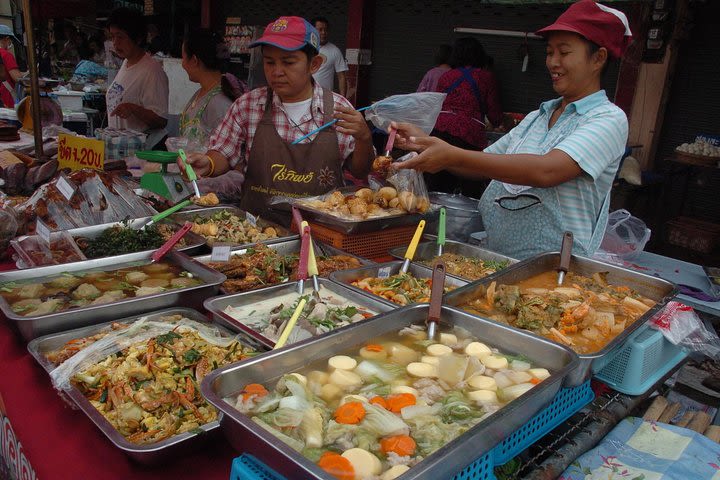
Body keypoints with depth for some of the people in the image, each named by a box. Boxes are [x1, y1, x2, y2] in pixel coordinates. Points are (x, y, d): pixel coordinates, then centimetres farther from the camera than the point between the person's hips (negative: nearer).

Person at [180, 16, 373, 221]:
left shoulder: (338, 108, 1)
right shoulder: (247, 105, 4)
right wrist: (208, 164, -9)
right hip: (257, 223, 1)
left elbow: (360, 172, 7)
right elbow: (224, 155, 13)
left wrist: (364, 138, -11)